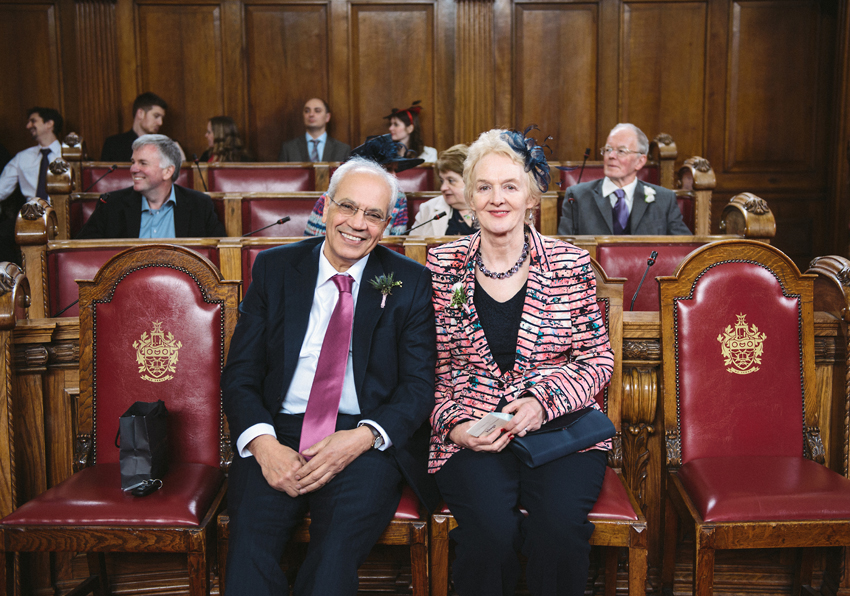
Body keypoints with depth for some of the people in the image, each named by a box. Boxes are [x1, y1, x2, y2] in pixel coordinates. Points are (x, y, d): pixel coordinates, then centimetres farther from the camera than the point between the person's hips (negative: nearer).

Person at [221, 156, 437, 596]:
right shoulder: (274, 268, 10)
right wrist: (262, 443, -14)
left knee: (338, 545, -31)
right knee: (250, 539, -28)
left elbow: (421, 383, 2)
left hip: (369, 441, -1)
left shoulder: (411, 283, 7)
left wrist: (362, 437, -16)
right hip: (278, 432, 1)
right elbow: (240, 374, 6)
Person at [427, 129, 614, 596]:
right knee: (491, 530, -28)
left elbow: (598, 359, 5)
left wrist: (543, 402, -11)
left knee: (559, 526, -28)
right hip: (470, 437, 0)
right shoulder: (442, 267, 6)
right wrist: (454, 424, -8)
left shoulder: (570, 265, 4)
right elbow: (431, 368, 9)